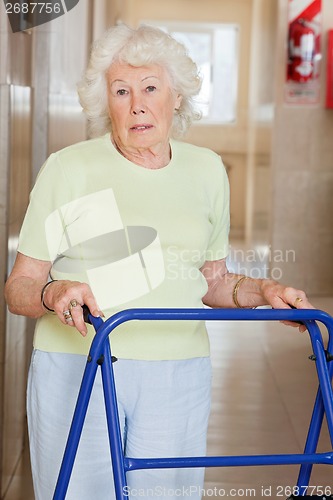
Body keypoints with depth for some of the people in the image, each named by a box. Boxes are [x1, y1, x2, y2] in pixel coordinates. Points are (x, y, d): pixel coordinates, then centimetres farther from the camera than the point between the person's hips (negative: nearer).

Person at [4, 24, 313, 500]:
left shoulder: (207, 170, 10)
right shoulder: (67, 167, -1)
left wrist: (261, 290, 0)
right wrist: (53, 293, -21)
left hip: (178, 378, 2)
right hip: (76, 370, -2)